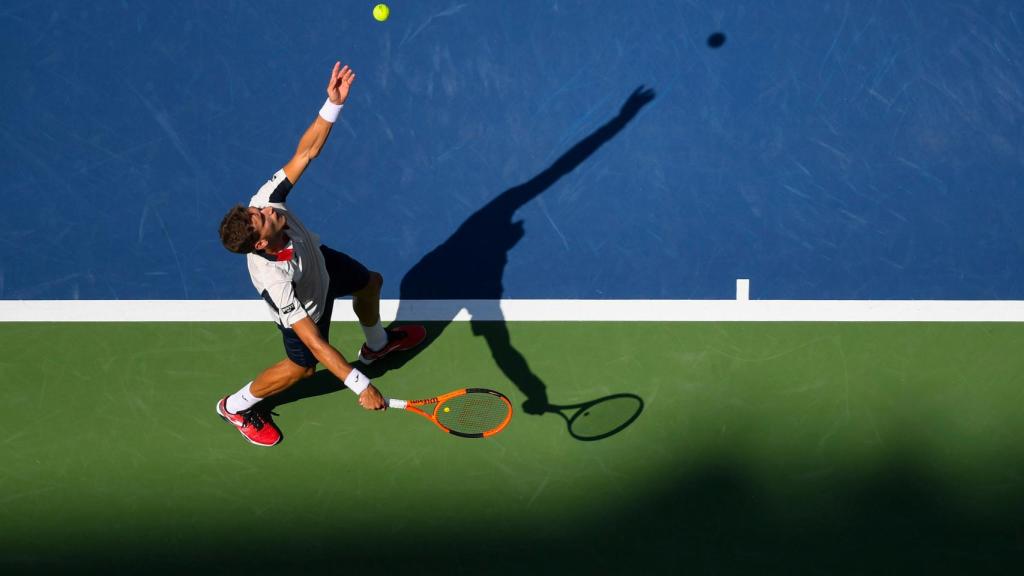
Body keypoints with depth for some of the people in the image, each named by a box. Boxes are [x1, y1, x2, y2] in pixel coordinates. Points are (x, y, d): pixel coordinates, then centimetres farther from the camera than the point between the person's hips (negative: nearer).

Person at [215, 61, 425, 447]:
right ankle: (236, 405, 46)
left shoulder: (265, 201, -38)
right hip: (305, 304, -6)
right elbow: (315, 342, -44)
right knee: (303, 366, 19)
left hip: (319, 260, 6)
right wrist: (361, 387, -45)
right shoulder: (274, 280, -48)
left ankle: (376, 344, 63)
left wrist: (333, 103, -48)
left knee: (371, 283, 27)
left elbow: (307, 151, -34)